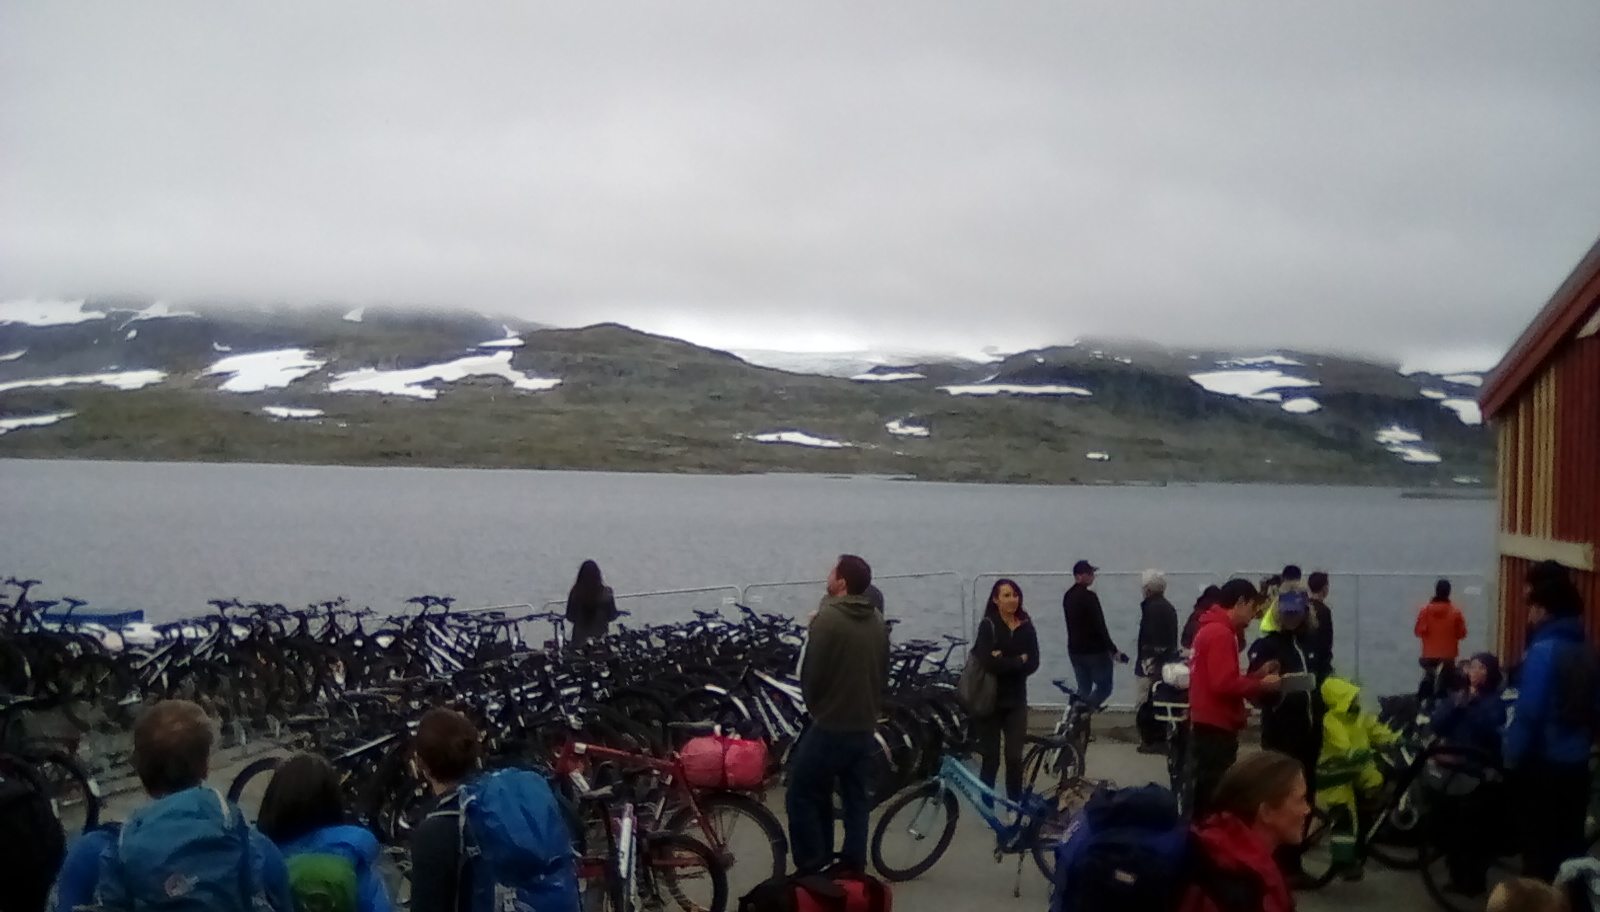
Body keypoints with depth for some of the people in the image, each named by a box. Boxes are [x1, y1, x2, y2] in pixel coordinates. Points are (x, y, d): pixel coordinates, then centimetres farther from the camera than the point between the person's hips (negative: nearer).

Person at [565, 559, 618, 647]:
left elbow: (570, 617, -4)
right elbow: (612, 616, -4)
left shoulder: (575, 593, -13)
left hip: (580, 638, 0)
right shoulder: (606, 593, -14)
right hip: (600, 637, 0)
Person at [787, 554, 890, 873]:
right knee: (857, 801, 12)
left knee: (803, 797, 3)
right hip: (865, 726, 7)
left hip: (830, 725, -7)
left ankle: (811, 870, 2)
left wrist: (815, 707, 3)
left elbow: (811, 673, -14)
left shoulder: (827, 619, -16)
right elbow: (884, 673, 12)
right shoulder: (877, 621, 7)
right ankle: (855, 869, 15)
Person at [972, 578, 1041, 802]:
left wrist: (1005, 662, -17)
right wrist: (1018, 661, -11)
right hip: (990, 700, -3)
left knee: (1015, 757, 3)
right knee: (991, 758, 3)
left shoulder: (1026, 627, 4)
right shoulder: (988, 625, -7)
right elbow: (989, 662, -20)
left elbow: (1033, 664, -5)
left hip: (1016, 700, 3)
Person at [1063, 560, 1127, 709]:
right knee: (1104, 687, 3)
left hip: (1075, 650, 8)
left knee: (1084, 689, 14)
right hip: (1094, 651, -8)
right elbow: (1099, 626, -19)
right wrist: (1113, 649, -11)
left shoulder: (1068, 597, 9)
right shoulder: (1089, 596, -18)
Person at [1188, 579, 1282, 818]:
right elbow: (1225, 683, -23)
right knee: (1214, 796, -8)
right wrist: (1261, 684, -11)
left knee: (1206, 793, 14)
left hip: (1208, 725, 10)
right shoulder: (1221, 634, -15)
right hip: (1216, 728, -10)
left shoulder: (1210, 629, 16)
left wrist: (1258, 674, 10)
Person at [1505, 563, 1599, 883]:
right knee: (1569, 844, 14)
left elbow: (1528, 713, -21)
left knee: (1539, 846, 2)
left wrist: (1511, 757, -11)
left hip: (1542, 765, -7)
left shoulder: (1544, 650, -19)